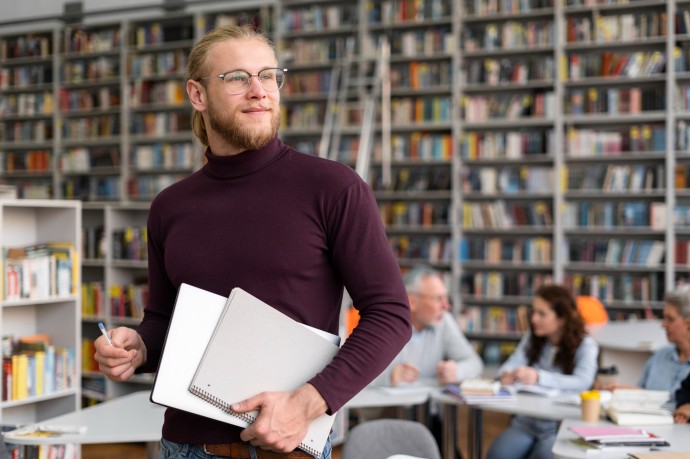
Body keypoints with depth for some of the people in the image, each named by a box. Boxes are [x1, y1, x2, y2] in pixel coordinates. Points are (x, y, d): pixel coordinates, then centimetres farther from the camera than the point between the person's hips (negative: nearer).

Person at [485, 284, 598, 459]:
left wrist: (539, 377, -33)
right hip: (526, 421, 4)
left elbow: (583, 382, -20)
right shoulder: (531, 338, 12)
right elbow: (511, 365, 1)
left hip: (562, 425, -4)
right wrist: (507, 374, -25)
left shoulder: (585, 345, -4)